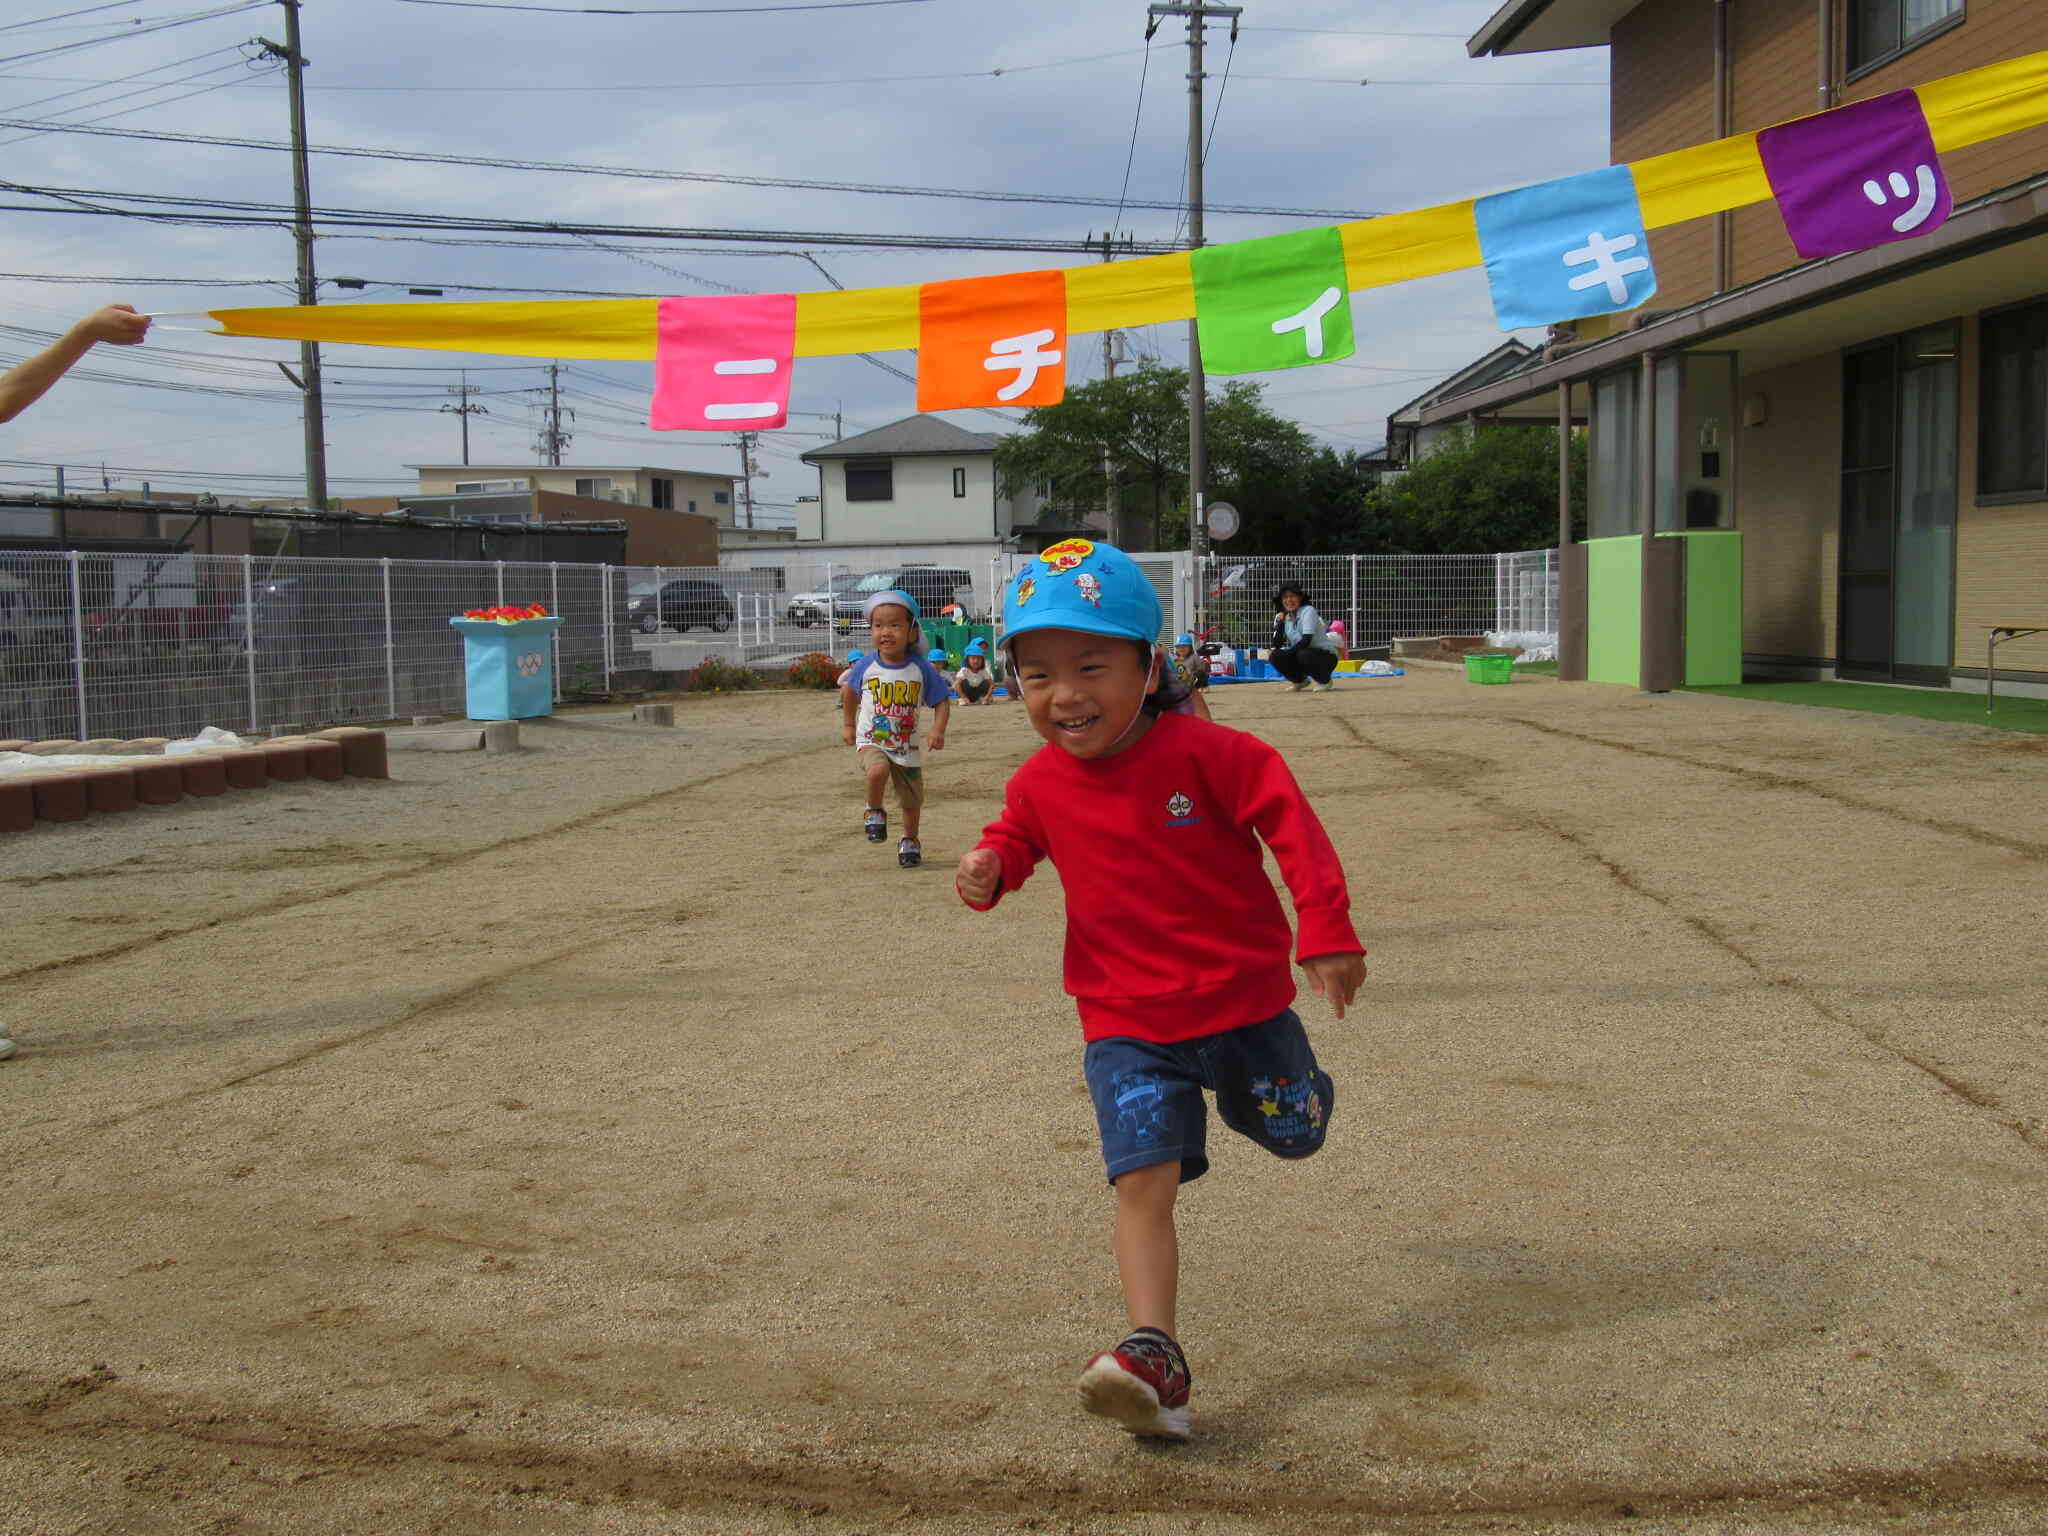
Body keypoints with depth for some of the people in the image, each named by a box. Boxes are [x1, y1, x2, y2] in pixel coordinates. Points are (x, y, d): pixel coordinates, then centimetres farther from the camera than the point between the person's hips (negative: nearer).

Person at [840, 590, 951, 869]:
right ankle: (874, 812, -3)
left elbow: (942, 700, -4)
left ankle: (910, 841, 37)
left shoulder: (921, 669, -11)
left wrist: (938, 730, -19)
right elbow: (849, 690, 13)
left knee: (912, 799, 11)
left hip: (907, 746, 1)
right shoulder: (866, 667, -7)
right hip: (871, 741, -1)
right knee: (877, 771, -32)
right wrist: (848, 726, 15)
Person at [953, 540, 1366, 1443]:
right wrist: (989, 871, -8)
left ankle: (1252, 1088, 57)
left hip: (1245, 1001, -1)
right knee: (1143, 1180, -13)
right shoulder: (1039, 784, -3)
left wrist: (1327, 930, -21)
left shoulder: (1202, 752, -17)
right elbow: (1016, 838, 16)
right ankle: (1155, 1357, -16)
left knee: (1292, 1134, 21)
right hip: (1126, 1024, 1)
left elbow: (1290, 822, -15)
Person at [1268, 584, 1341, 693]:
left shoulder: (1308, 611, -14)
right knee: (1276, 655, -16)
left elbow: (1306, 641, -25)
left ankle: (1324, 680, -8)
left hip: (1327, 657, -6)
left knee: (1303, 654, -36)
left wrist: (1286, 653, -21)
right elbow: (1276, 645, -5)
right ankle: (1299, 681, 8)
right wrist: (1279, 622, -13)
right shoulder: (1284, 617, 4)